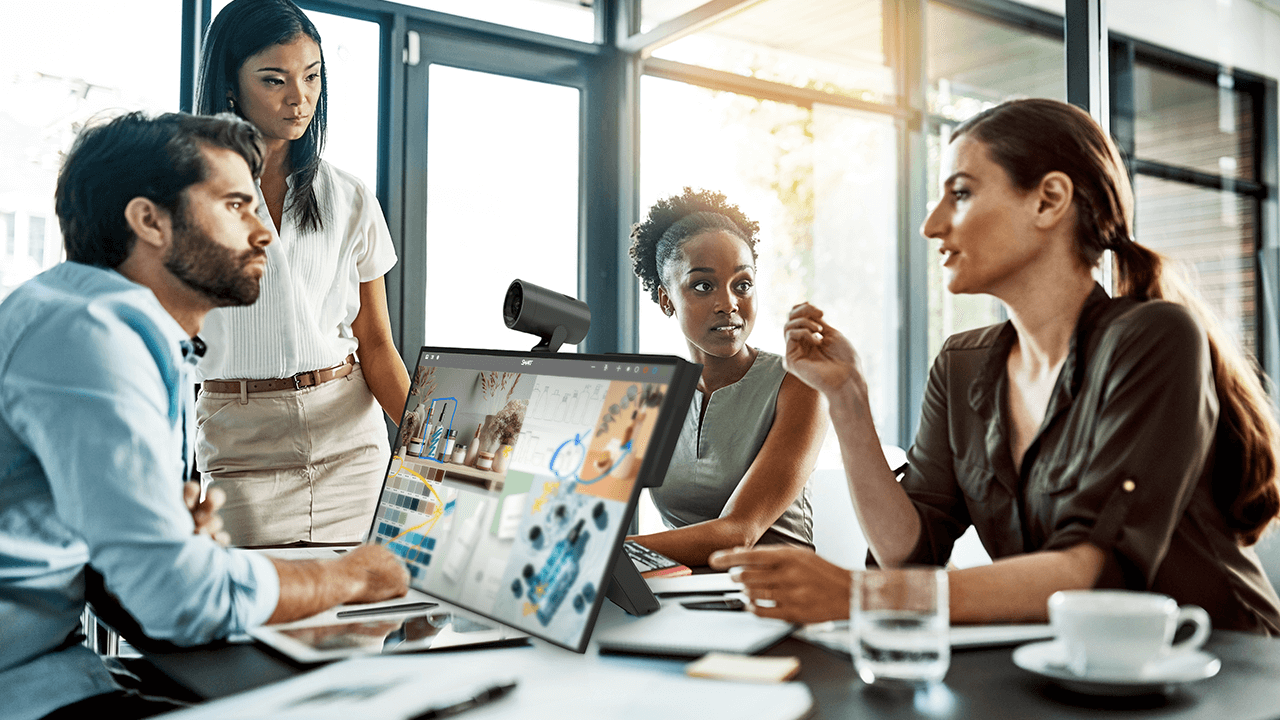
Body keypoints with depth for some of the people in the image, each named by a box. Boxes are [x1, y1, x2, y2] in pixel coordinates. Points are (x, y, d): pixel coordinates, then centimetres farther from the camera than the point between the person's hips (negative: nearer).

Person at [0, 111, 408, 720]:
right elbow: (183, 599, -23)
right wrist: (350, 577, -8)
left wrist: (187, 533, -3)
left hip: (49, 658, 9)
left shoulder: (160, 346, 13)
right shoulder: (89, 331, -19)